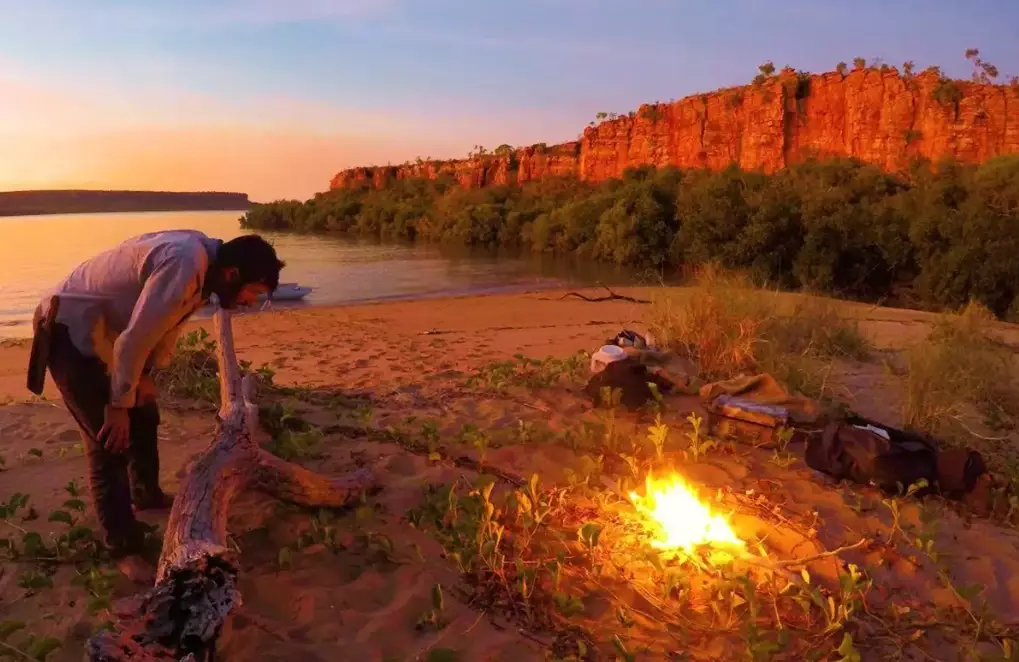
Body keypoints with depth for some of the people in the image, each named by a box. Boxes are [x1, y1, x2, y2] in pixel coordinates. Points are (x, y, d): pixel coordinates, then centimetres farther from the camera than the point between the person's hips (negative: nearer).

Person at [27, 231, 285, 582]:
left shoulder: (204, 257, -3)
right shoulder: (183, 267, -33)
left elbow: (167, 323, 8)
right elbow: (134, 340, -29)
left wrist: (145, 376, 4)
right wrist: (118, 405, -19)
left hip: (107, 330, 10)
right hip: (72, 331, -10)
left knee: (144, 416, 20)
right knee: (109, 441, -9)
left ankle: (147, 495, 42)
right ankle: (124, 549, 2)